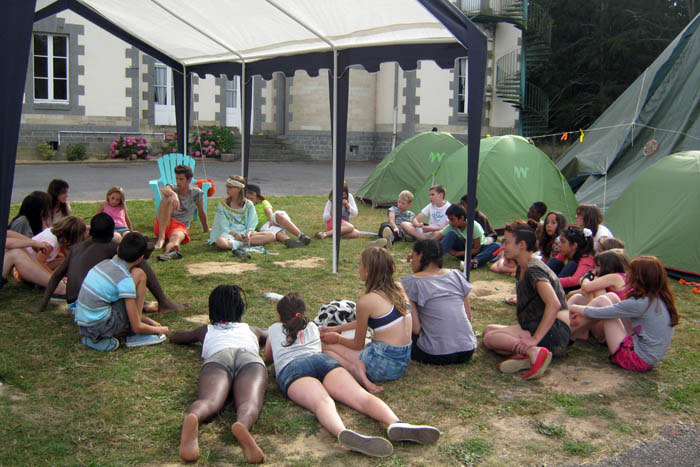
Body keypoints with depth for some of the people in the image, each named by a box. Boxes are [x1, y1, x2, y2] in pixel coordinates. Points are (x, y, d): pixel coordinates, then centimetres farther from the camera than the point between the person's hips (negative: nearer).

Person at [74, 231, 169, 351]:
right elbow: (137, 327, -12)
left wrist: (148, 321, 21)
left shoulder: (104, 263, 6)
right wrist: (159, 330, 7)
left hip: (83, 328, 8)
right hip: (100, 326, -8)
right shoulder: (125, 279, -16)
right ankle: (135, 337, 0)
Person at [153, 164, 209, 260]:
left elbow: (201, 212, 17)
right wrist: (173, 194, -50)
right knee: (168, 199, -28)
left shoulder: (197, 193, 4)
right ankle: (161, 237, -38)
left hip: (181, 227, 0)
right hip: (161, 225, 0)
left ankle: (169, 251, -78)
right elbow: (164, 190, -27)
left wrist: (206, 229, 27)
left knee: (176, 237, -40)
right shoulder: (172, 188, 0)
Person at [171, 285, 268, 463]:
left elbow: (175, 337, 60)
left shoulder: (207, 330, 42)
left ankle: (192, 418, -64)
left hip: (217, 357, 0)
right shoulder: (250, 329, 43)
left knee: (209, 402, -28)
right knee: (249, 403, -28)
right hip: (250, 357, 0)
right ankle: (242, 425, -64)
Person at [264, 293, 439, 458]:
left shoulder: (274, 329, 35)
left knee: (323, 402, -33)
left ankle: (343, 433, -66)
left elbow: (267, 357, 50)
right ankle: (396, 423, -52)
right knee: (361, 397, -22)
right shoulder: (312, 326, 38)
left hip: (290, 368, -2)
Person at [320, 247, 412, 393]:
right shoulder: (398, 289, 5)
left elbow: (358, 344, -3)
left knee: (327, 349, 6)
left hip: (384, 366, -8)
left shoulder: (366, 301, -16)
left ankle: (357, 371, -18)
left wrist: (338, 338, 17)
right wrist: (337, 328, 26)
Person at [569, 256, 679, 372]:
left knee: (602, 301, -6)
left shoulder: (640, 303, -22)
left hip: (637, 360, -9)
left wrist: (578, 309, 7)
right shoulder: (661, 299, 5)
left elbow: (602, 313, -13)